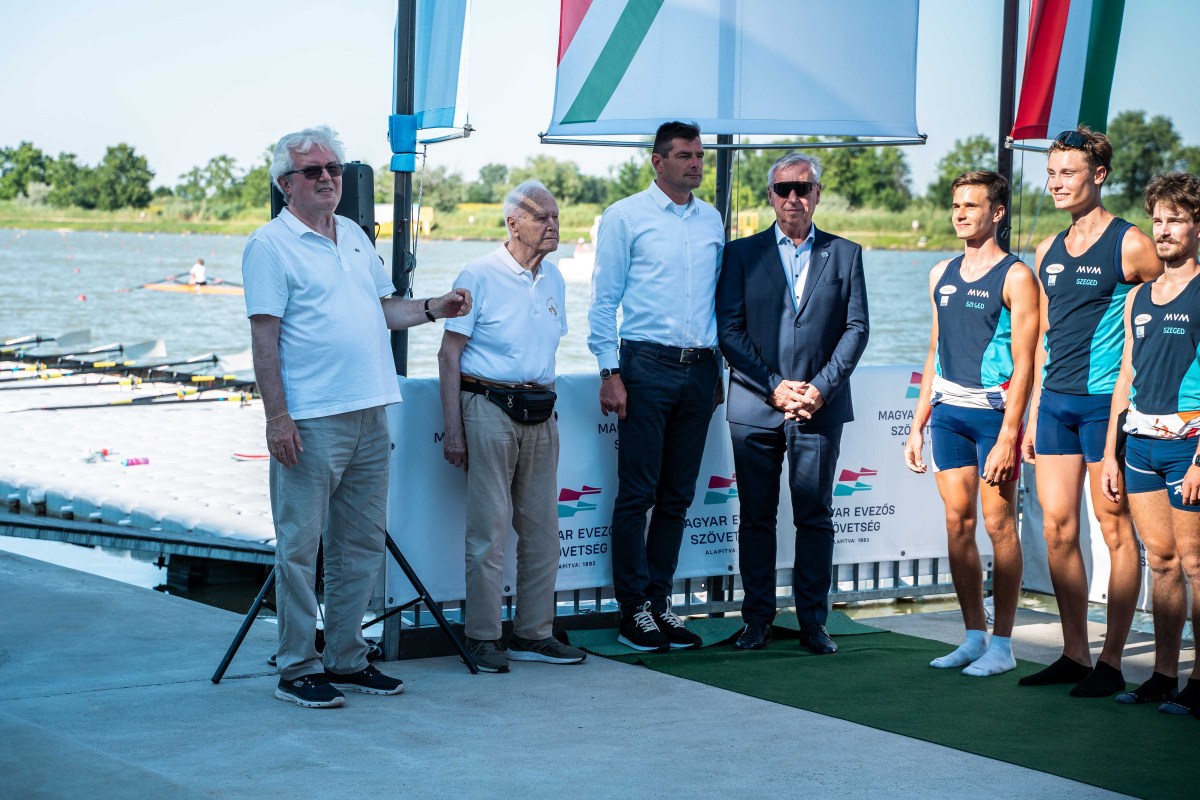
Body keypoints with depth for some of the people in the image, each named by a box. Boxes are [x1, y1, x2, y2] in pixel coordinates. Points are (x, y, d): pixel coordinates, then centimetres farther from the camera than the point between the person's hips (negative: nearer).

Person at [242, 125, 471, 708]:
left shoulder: (355, 236, 16)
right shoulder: (271, 245, -6)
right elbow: (264, 336, -11)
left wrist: (434, 309, 9)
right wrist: (276, 417, -18)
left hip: (370, 416, 8)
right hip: (311, 421, -8)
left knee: (362, 545, 11)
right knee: (300, 546, -2)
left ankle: (346, 660, 20)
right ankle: (298, 670, 4)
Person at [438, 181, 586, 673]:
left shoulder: (553, 280, 13)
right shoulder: (480, 276, -5)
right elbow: (449, 355, -6)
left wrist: (546, 399, 15)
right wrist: (453, 429, -10)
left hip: (540, 412, 6)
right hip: (490, 407, -6)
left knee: (542, 527, 7)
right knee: (489, 528, -5)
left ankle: (533, 633, 15)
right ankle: (483, 637, 2)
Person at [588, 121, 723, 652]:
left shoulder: (712, 220, 14)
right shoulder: (625, 217, 1)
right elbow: (603, 300, -1)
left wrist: (719, 368, 13)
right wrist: (610, 373, -8)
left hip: (700, 369, 5)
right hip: (647, 365, -5)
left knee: (678, 496, 7)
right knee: (637, 493, -4)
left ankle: (660, 602, 14)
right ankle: (633, 609, 2)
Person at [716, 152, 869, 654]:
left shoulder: (845, 254, 9)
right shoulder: (742, 254, 7)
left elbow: (856, 328, 4)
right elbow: (729, 329, 0)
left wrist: (821, 387, -9)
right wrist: (774, 387, -9)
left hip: (820, 407, 0)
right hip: (755, 406, 0)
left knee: (815, 517, 2)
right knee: (756, 517, 4)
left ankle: (813, 622, 9)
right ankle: (757, 620, 12)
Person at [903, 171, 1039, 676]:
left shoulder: (1015, 277, -5)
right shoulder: (941, 275, 14)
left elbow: (1023, 363, -10)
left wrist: (1008, 436, -17)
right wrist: (918, 426, 14)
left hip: (992, 411, -6)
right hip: (947, 411, 6)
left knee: (999, 524, -3)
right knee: (957, 524, 6)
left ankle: (1002, 644, 3)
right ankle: (974, 635, 14)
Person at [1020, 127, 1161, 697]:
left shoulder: (1130, 246, -6)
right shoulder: (1049, 252, 14)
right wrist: (1032, 416, 16)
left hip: (1106, 401, -7)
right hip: (1055, 400, 7)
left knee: (1115, 529, -1)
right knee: (1058, 528, 7)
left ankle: (1111, 663, 4)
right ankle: (1074, 655, 16)